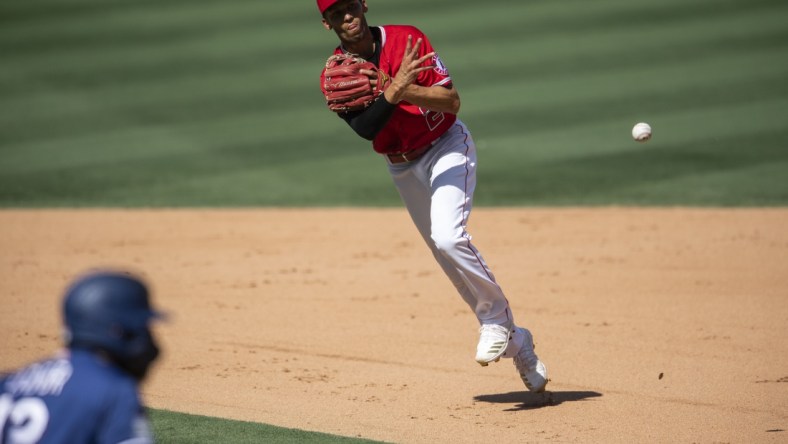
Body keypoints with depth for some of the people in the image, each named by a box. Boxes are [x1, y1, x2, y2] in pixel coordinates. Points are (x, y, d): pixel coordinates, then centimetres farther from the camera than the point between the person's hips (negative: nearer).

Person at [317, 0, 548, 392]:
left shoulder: (406, 40, -16)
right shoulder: (334, 76, -10)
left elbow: (452, 101, -21)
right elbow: (365, 128, -25)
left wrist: (405, 90, -36)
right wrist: (395, 88, -40)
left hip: (446, 146, -4)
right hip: (402, 167, 4)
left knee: (448, 237, -27)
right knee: (451, 260, 8)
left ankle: (496, 318, -7)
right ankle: (514, 341, 22)